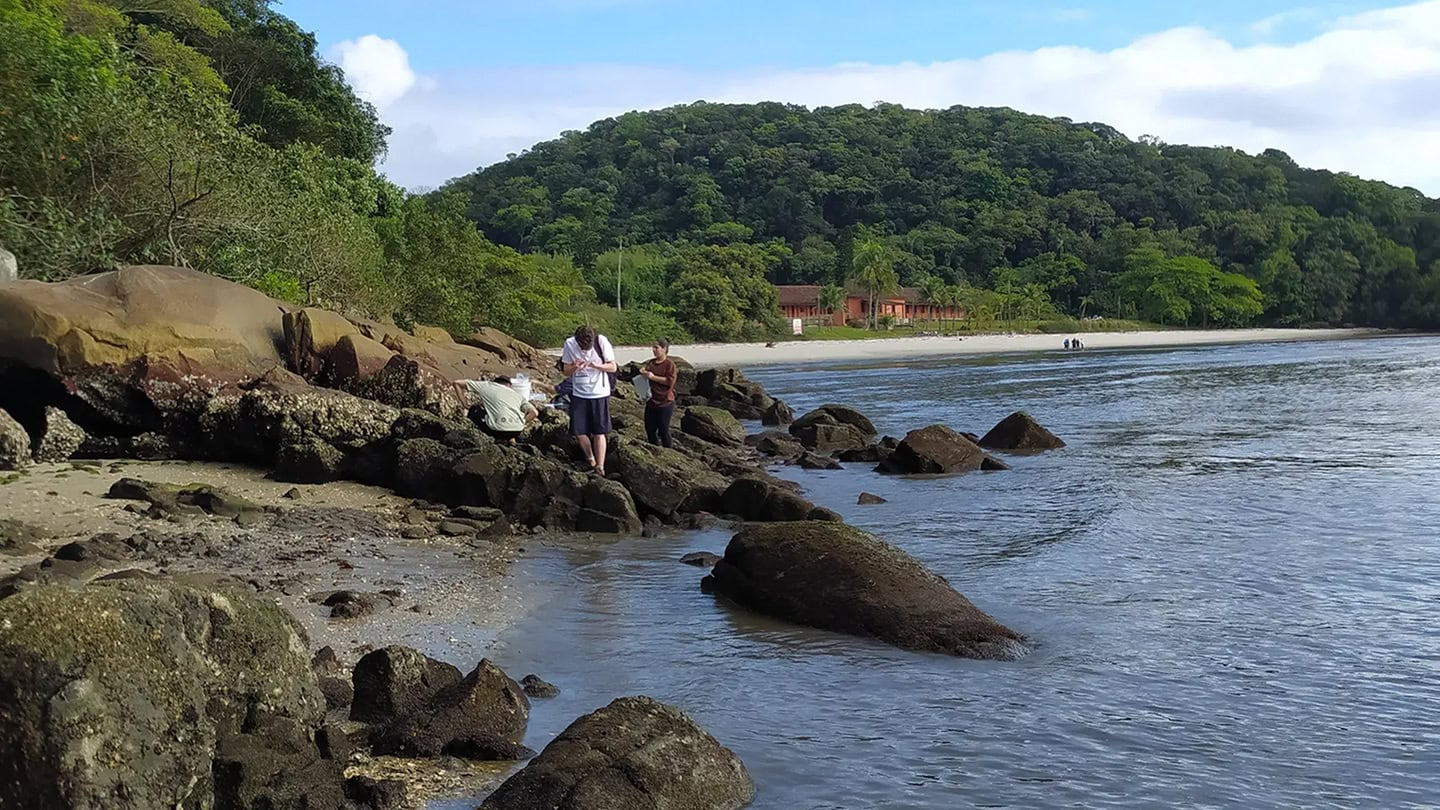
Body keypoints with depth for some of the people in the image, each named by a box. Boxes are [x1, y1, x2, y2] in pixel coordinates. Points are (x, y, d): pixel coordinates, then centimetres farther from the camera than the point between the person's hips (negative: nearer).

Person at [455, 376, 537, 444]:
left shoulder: (486, 386, 17)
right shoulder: (517, 394, 23)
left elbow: (457, 382, 21)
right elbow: (534, 413, 9)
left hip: (499, 429, -4)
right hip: (518, 431, 4)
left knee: (473, 411, 23)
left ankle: (499, 438, 9)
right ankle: (510, 438, 16)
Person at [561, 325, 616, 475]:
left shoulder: (601, 342, -14)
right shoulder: (570, 344, -9)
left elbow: (613, 367, -8)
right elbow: (566, 372, -1)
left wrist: (596, 365, -26)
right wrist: (575, 368, -24)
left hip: (599, 394, -2)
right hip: (579, 394, 2)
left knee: (599, 432, -2)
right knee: (578, 432, 0)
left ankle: (600, 467, 3)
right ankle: (590, 459, 23)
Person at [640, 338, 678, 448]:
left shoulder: (669, 364, -8)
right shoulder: (651, 363, 12)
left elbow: (670, 381, -17)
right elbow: (645, 380, 20)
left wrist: (653, 377, -18)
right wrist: (643, 374, -3)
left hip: (665, 402, -7)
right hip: (651, 401, 7)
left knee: (663, 430, 0)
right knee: (649, 428, 9)